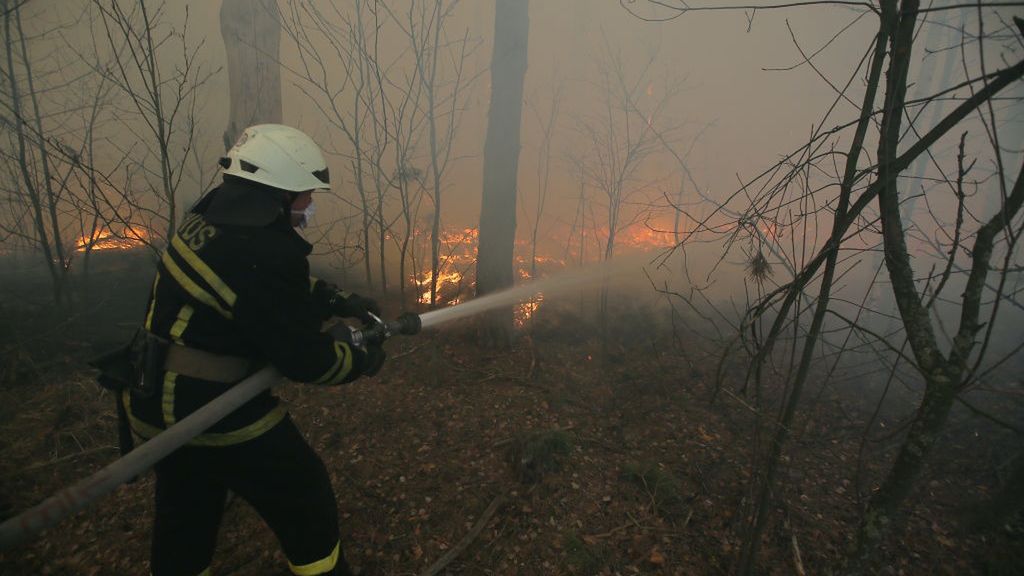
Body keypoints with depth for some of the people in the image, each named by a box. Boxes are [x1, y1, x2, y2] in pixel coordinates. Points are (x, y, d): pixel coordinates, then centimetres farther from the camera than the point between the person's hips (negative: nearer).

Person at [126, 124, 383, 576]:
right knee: (305, 498, 13)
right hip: (215, 411, -8)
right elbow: (303, 358, -20)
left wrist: (339, 301, 5)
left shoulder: (210, 216, -1)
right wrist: (361, 360, -4)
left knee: (184, 521, 27)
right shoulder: (263, 256, -27)